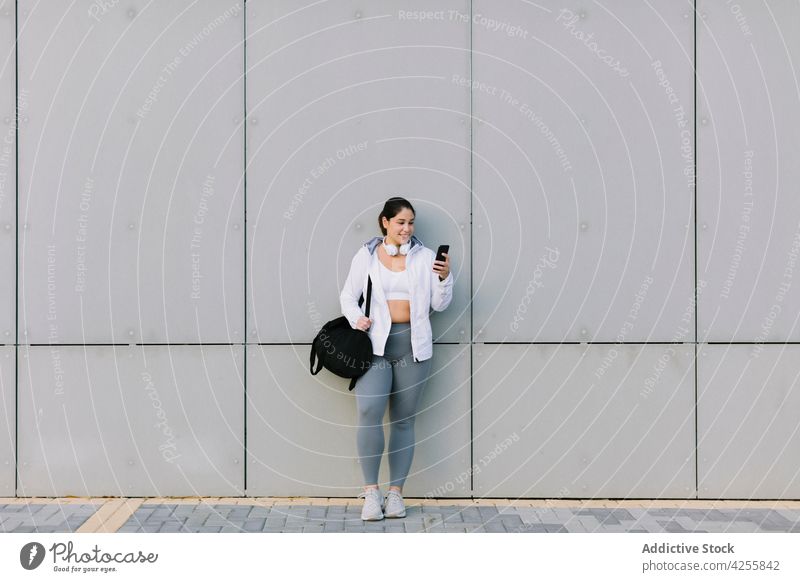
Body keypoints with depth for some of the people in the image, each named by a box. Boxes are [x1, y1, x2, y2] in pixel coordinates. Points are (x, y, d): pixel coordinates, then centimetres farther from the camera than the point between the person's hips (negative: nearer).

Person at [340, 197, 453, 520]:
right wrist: (355, 318, -7)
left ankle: (396, 493, 12)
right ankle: (371, 491, -9)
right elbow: (348, 295, 13)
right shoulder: (366, 255, 9)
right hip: (375, 343, -1)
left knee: (403, 420, 5)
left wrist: (444, 278, -9)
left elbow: (439, 305, 9)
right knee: (369, 412, -18)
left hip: (412, 345, 1)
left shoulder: (425, 257, 9)